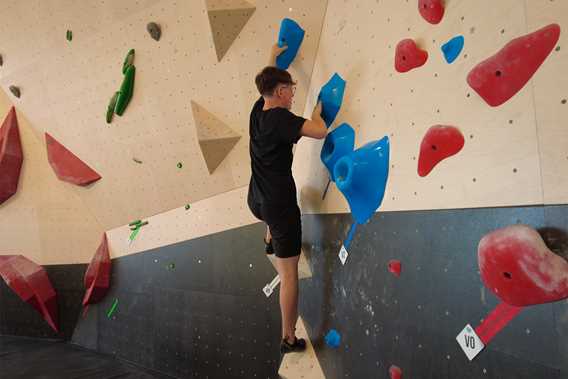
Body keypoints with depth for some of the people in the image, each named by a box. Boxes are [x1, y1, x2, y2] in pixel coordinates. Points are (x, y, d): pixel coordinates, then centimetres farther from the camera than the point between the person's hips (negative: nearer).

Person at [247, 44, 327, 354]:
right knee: (288, 273, 3)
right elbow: (320, 132, -28)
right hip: (279, 206, -8)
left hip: (255, 202, 8)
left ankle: (270, 240, 64)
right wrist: (317, 111, -7)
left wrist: (273, 58, 38)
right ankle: (289, 338, 11)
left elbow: (267, 83, 25)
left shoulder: (257, 110, 3)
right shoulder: (281, 118, -19)